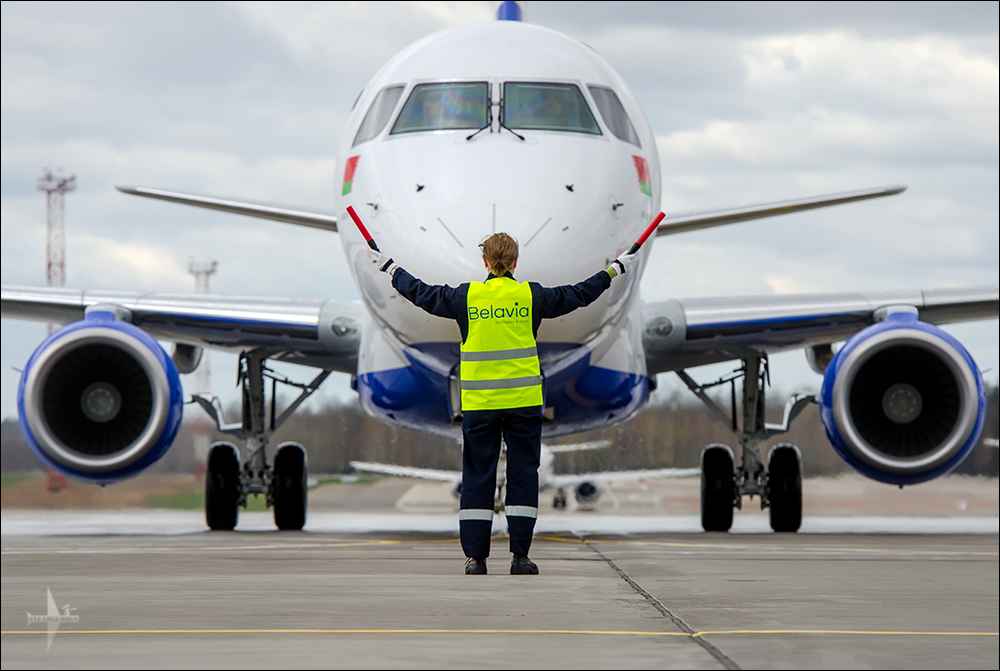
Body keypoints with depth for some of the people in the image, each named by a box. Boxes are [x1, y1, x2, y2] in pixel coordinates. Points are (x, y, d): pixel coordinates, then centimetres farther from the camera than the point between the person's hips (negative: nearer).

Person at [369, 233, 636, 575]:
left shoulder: (466, 296, -1)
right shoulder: (530, 296, -2)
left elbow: (422, 293, 11)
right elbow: (579, 295, 8)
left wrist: (390, 267, 26)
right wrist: (615, 269, 21)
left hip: (478, 404, 1)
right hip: (523, 402, -1)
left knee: (477, 476, 6)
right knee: (523, 474, 5)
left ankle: (475, 556, 4)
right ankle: (520, 556, 2)